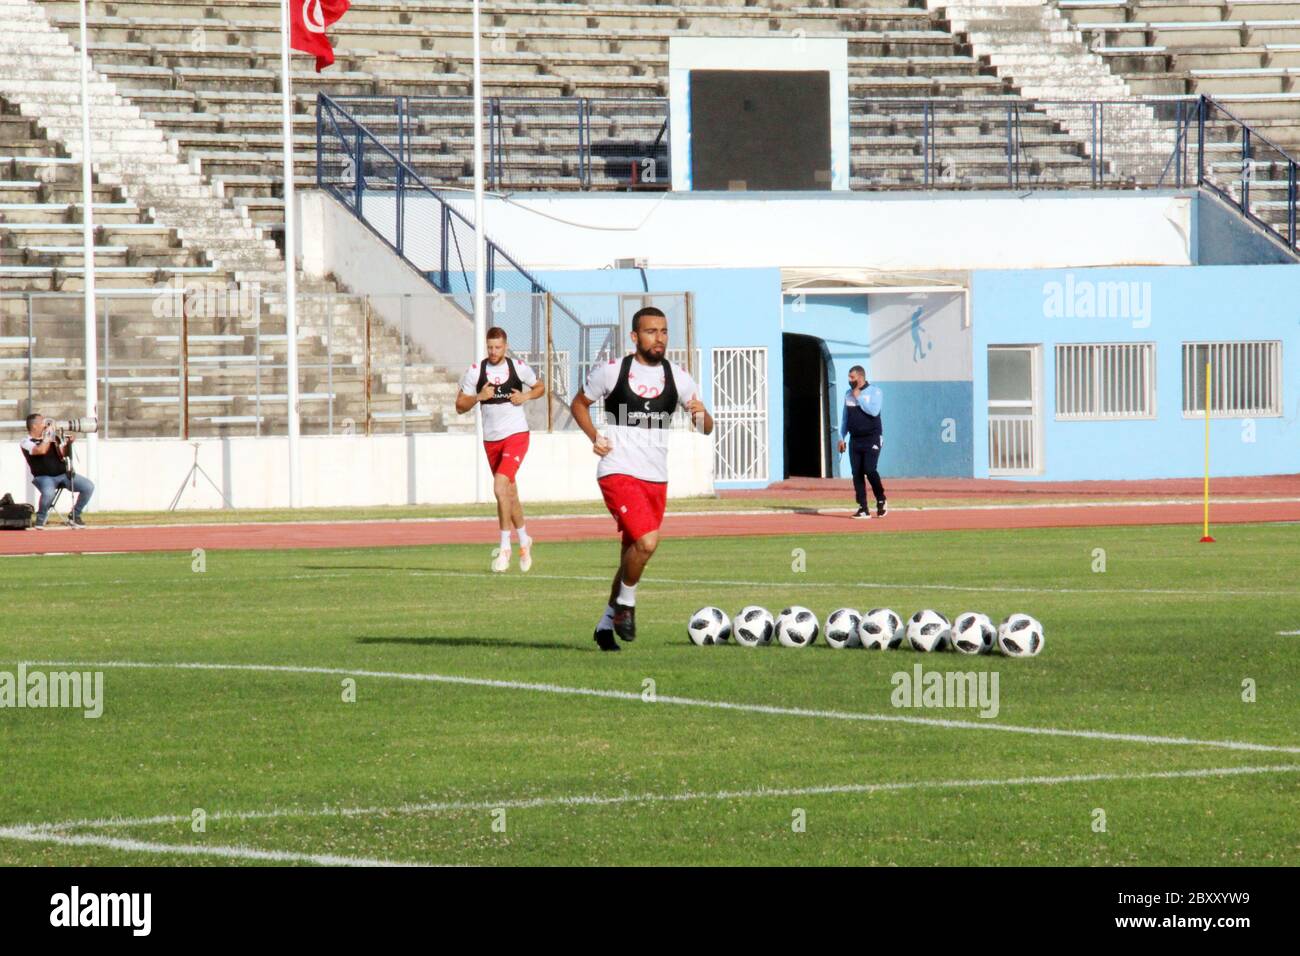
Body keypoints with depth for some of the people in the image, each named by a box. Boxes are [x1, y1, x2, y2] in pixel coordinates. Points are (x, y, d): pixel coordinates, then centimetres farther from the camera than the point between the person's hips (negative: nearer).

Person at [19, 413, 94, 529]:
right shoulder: (26, 442, -3)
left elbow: (62, 454, 14)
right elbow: (41, 450, -22)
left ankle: (74, 516, 6)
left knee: (89, 486, -11)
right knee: (48, 492, -40)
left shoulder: (52, 438, 17)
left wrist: (68, 444, -4)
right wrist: (49, 434, -11)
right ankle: (40, 519, -9)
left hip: (63, 474, 6)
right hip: (44, 477, -6)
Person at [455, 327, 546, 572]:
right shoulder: (475, 370, -1)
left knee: (500, 486, -20)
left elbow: (540, 386, 13)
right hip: (491, 439, 4)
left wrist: (526, 396, -7)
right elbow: (460, 406, 1)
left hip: (516, 435, -4)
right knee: (510, 492, 15)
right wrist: (479, 397, -18)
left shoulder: (518, 368, -4)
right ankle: (524, 541, 34)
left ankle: (505, 547, -15)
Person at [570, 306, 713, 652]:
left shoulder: (678, 377, 5)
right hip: (617, 472, -5)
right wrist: (594, 438, -6)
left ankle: (607, 622, 27)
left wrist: (701, 414, -17)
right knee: (647, 541, -23)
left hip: (656, 477, 5)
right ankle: (626, 603, 1)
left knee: (633, 552, 11)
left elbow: (706, 428, 7)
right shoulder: (611, 371, -3)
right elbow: (579, 404, 11)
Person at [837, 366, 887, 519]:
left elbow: (874, 411, -20)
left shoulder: (874, 391, -5)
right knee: (857, 473, 0)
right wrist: (841, 438, 13)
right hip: (855, 440, 6)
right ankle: (863, 508, 4)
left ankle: (881, 500, 4)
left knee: (869, 470, -17)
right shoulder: (848, 394, 12)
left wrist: (859, 397, -14)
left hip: (872, 439, -6)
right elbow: (845, 417, 18)